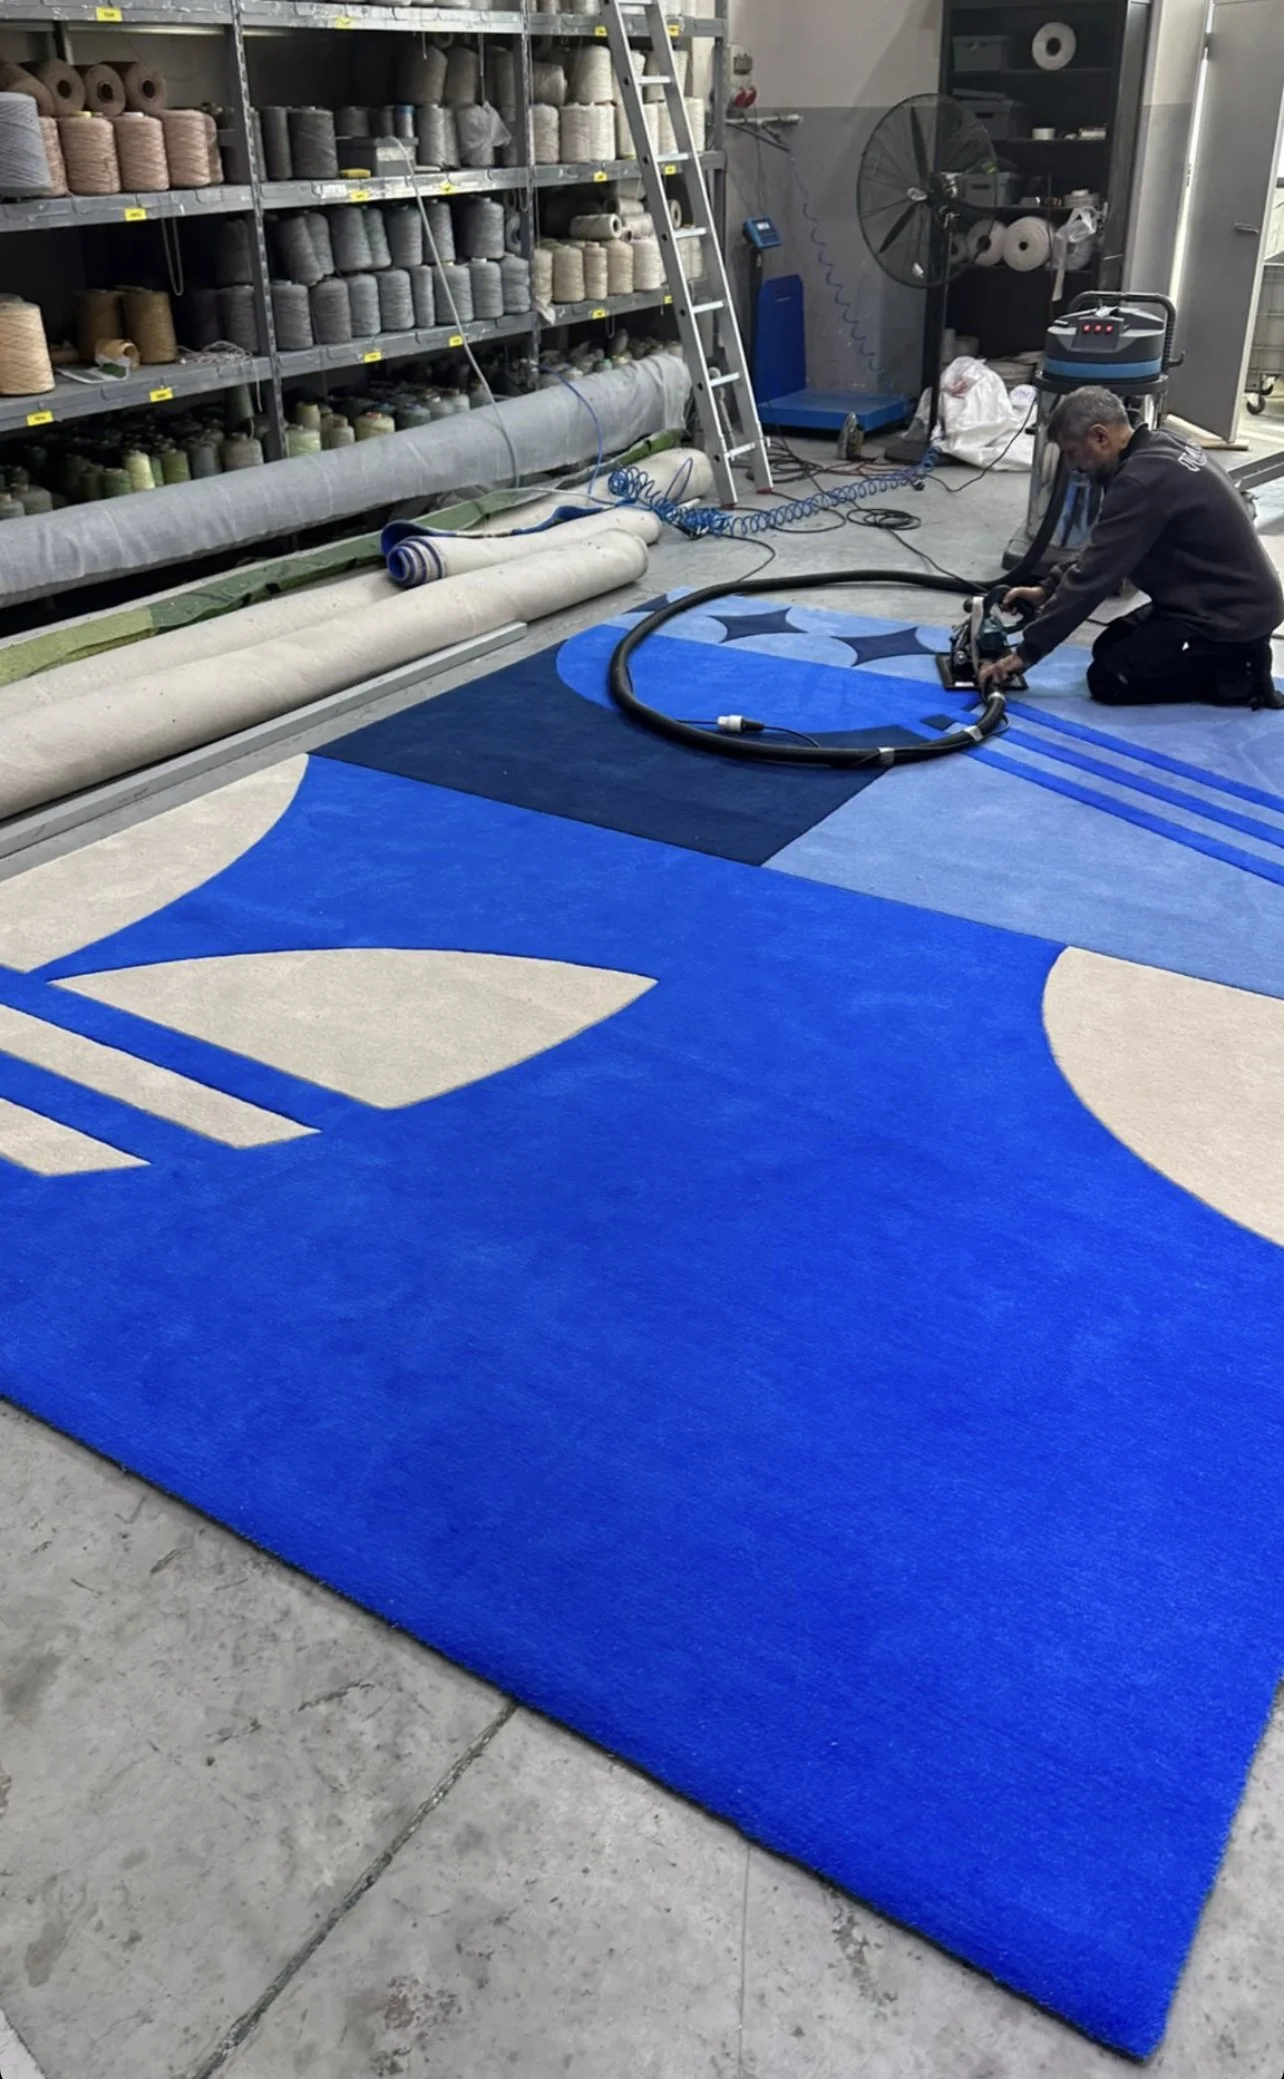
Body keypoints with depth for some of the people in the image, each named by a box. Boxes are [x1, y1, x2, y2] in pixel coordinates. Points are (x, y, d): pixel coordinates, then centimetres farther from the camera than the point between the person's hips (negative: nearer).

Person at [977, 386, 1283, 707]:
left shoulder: (1141, 481, -25)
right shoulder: (1163, 448, 6)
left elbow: (1095, 576, -23)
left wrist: (1025, 653, -17)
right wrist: (1047, 590, 9)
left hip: (1231, 617, -10)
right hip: (1236, 600, 10)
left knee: (1108, 678, -8)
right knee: (1109, 649, 16)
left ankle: (1239, 676, -3)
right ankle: (1233, 659, 13)